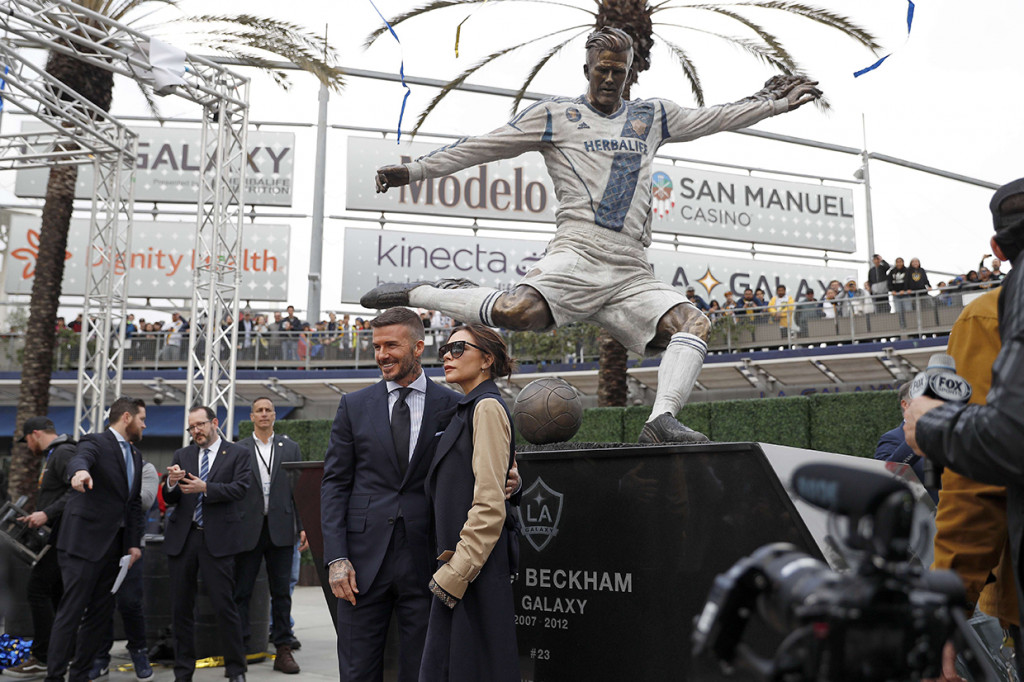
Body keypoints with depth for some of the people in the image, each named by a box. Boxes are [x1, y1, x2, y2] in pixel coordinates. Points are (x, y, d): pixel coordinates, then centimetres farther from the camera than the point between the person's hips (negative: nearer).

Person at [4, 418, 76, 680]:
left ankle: (41, 659, -7)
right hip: (56, 535, 11)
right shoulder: (52, 456, 22)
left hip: (61, 535, -11)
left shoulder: (64, 453, -12)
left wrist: (47, 514, -27)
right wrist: (35, 517, 19)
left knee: (38, 589, -10)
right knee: (55, 592, 11)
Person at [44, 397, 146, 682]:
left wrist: (135, 542, 8)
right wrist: (80, 472, -55)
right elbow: (78, 461, -32)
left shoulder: (135, 455, 16)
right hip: (85, 541, -8)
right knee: (71, 612, -5)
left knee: (101, 614, 11)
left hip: (114, 545, 8)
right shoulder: (95, 442, -8)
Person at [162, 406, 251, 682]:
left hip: (217, 538, -4)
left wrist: (205, 488, -19)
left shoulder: (237, 454, 4)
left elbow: (240, 488, -9)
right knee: (181, 608, 8)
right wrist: (171, 483, -13)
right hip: (182, 537, 4)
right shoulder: (182, 455, 14)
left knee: (224, 605, -5)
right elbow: (169, 499, 9)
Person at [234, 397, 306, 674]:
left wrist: (303, 526, 0)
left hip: (280, 529, 1)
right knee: (241, 592, 3)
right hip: (248, 529, -1)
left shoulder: (290, 447, 10)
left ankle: (283, 650, 12)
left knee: (281, 592, 5)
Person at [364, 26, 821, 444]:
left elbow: (716, 118, 33)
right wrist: (415, 171, 6)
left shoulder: (650, 116, 26)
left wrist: (778, 102, 32)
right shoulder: (555, 114, 13)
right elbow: (483, 146, 10)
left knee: (693, 325, -15)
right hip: (578, 253, -5)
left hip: (632, 271, 5)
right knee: (519, 312, -31)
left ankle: (662, 420, -22)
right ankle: (415, 294, -12)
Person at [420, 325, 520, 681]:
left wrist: (454, 574, -18)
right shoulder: (467, 409, 17)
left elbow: (489, 506, -19)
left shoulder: (487, 407, -12)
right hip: (460, 566, 9)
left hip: (476, 570, -9)